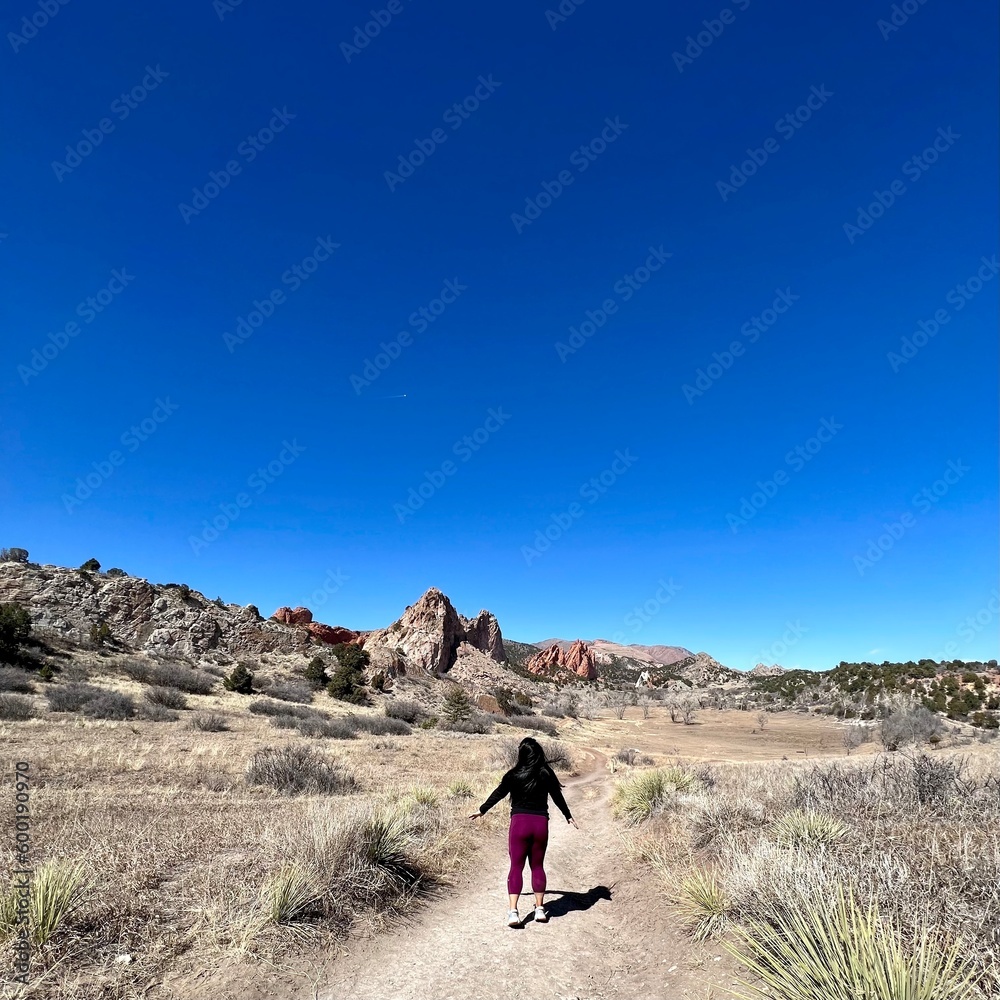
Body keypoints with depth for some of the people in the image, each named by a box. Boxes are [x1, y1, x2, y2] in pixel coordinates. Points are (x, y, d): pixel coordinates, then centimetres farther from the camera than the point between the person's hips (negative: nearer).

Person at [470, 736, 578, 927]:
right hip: (541, 823, 2)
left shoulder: (514, 775, -6)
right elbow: (558, 797, 11)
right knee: (537, 866, 17)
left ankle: (513, 911, -4)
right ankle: (540, 908, 24)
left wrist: (481, 811, 21)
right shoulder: (546, 774, -1)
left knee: (516, 867, 3)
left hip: (519, 822, -2)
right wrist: (568, 816, 28)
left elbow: (498, 794, 6)